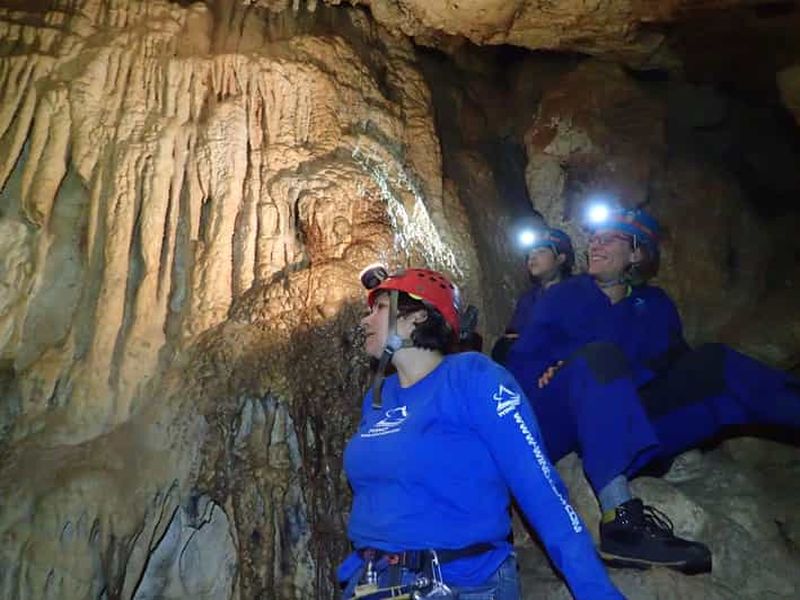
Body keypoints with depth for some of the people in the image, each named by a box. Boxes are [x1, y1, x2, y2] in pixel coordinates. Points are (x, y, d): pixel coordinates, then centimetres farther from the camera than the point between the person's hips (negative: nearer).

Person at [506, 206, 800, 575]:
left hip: (618, 436, 3)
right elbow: (519, 363, 4)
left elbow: (676, 367, 9)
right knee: (599, 356, -33)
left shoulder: (655, 305, 18)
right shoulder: (564, 297, 11)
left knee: (712, 363, -6)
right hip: (555, 427, -3)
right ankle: (620, 521, -47)